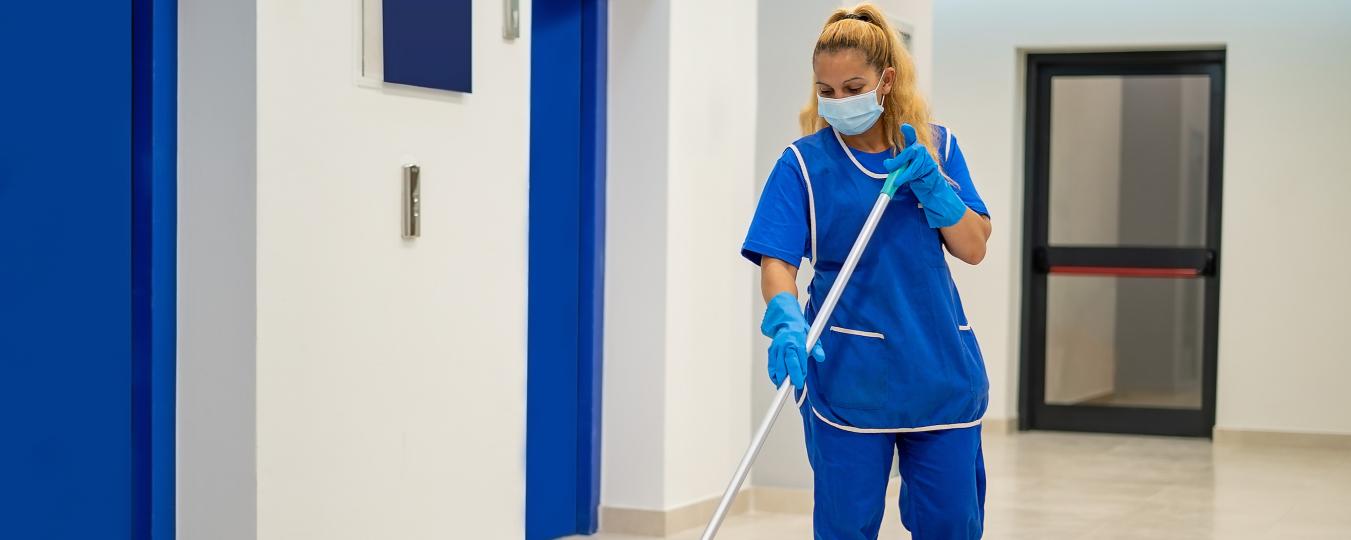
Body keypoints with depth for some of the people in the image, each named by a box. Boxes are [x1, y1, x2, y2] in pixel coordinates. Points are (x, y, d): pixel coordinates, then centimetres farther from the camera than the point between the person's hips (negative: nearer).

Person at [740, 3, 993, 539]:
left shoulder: (937, 146, 6)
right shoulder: (804, 162, -4)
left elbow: (973, 248, 2)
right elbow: (776, 260, -13)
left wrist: (928, 182, -13)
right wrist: (786, 323, -32)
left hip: (941, 370, 3)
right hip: (847, 376, -3)